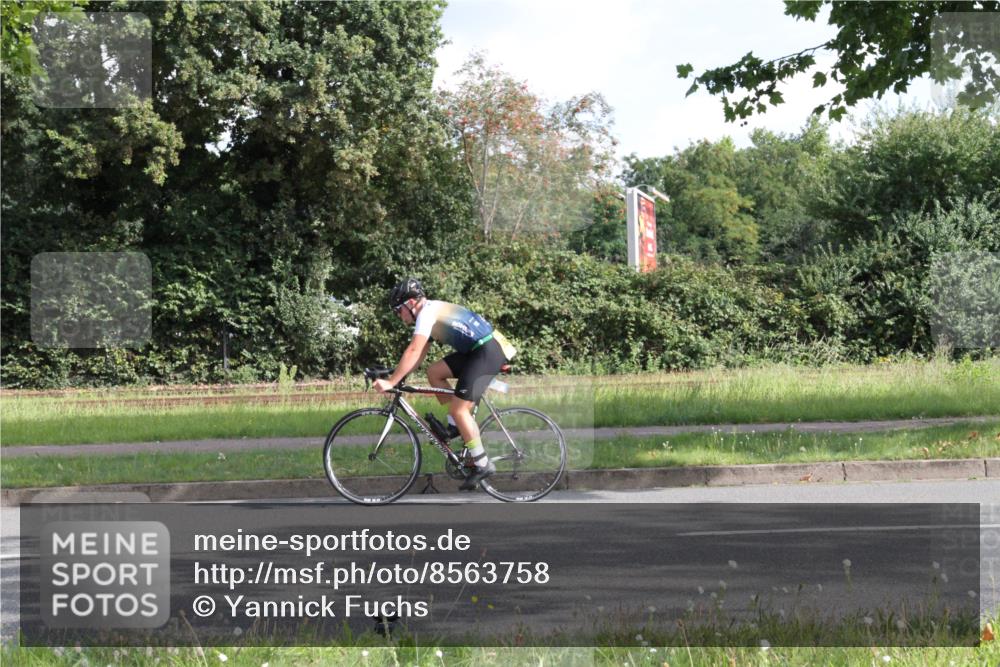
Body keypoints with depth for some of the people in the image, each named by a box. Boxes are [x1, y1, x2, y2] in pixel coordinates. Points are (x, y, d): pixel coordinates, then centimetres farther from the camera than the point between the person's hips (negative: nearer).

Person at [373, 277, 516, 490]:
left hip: (489, 351, -10)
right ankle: (455, 426, 13)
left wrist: (391, 382, -18)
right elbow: (420, 354, 20)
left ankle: (483, 465, -3)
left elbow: (413, 351, -19)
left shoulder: (427, 312, -12)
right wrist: (399, 377, 13)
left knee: (459, 408, -9)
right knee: (434, 371, 11)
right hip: (476, 350, 10)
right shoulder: (432, 312, 18)